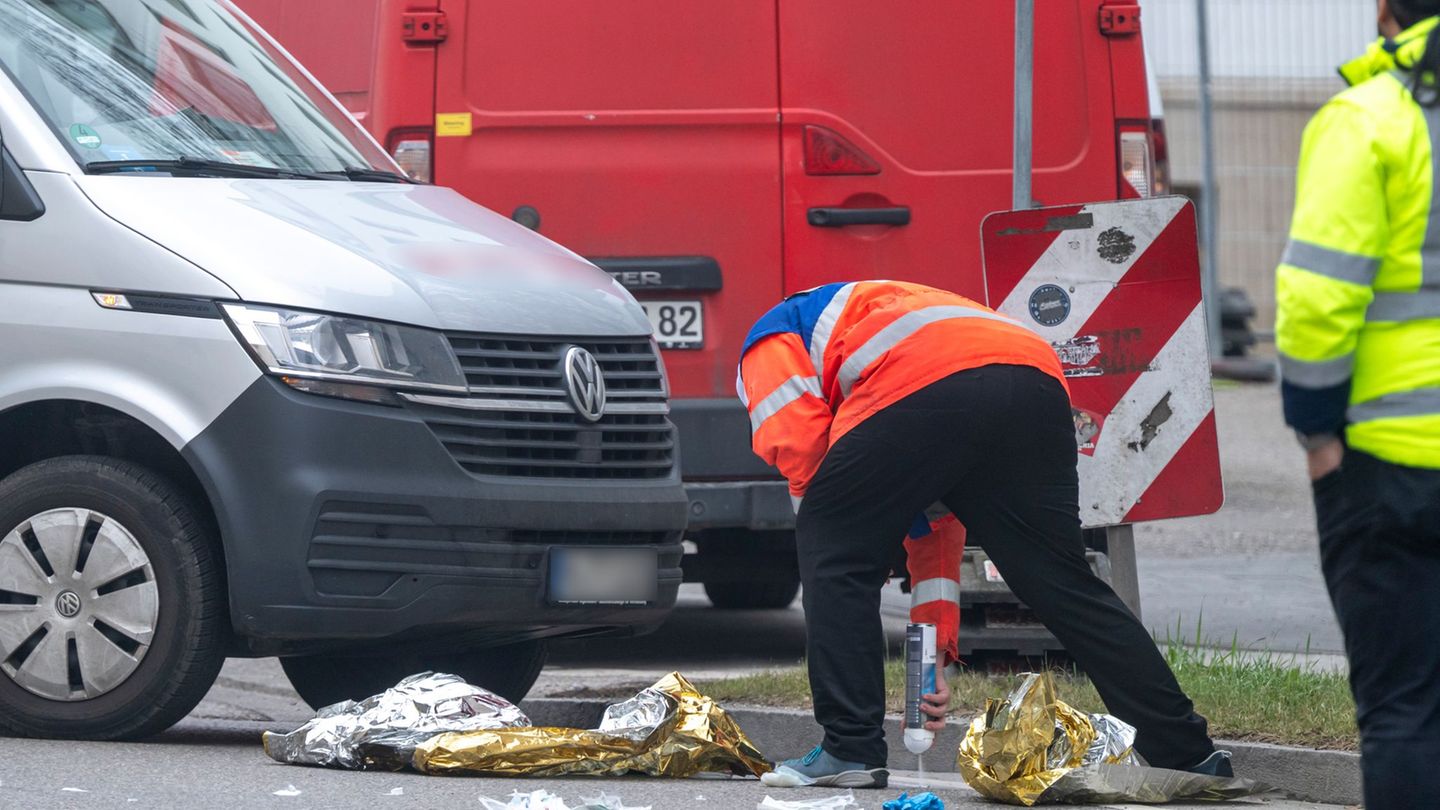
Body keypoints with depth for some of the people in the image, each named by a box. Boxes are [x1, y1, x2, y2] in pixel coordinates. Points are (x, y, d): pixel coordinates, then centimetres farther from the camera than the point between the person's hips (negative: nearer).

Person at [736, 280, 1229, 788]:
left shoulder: (769, 344, 30)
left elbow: (799, 447, 9)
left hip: (927, 386, -7)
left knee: (834, 554, 12)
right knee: (1062, 584, 16)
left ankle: (851, 749, 7)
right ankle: (1186, 754, 17)